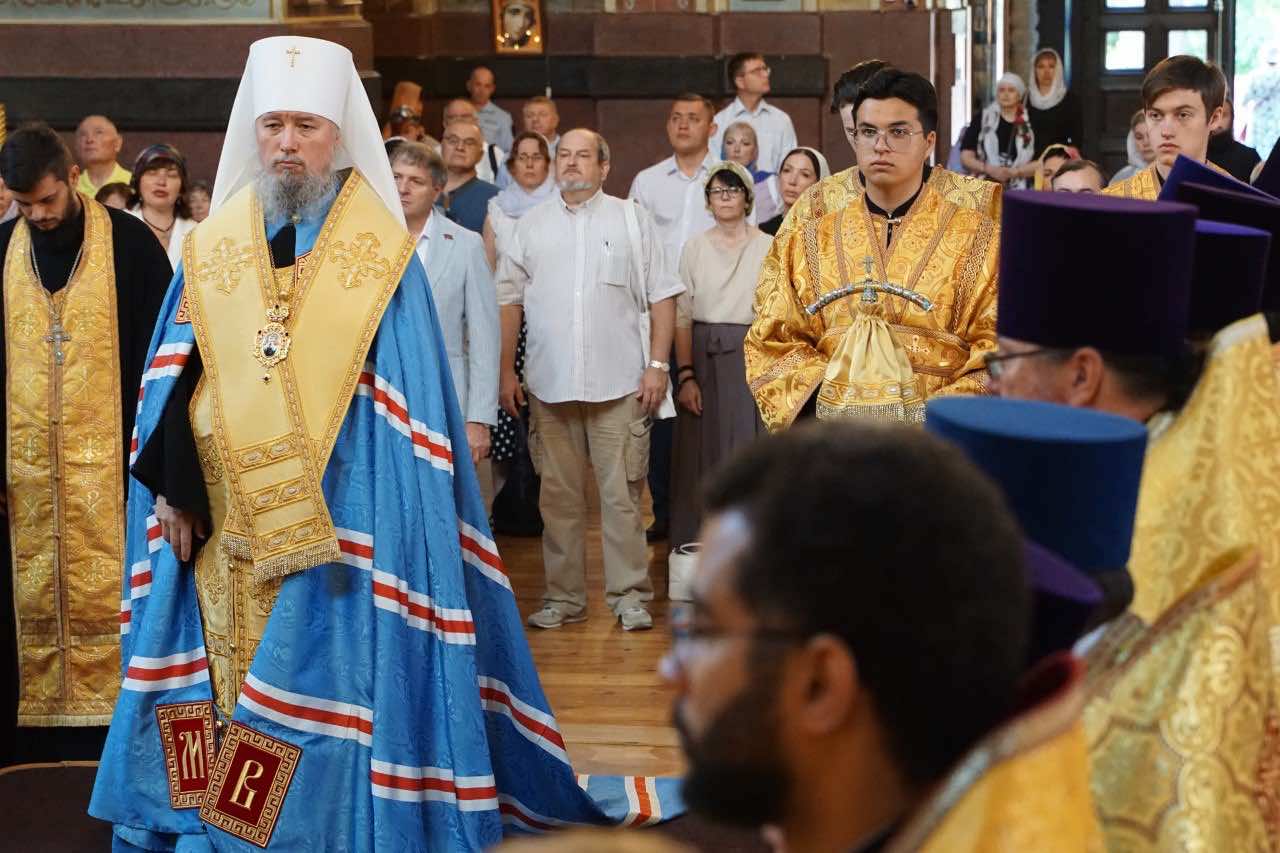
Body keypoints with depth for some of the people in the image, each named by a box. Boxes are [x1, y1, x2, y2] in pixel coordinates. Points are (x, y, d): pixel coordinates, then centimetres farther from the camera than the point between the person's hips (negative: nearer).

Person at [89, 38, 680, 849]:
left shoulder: (382, 254, -1)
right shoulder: (215, 245, 7)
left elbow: (408, 402, -4)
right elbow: (175, 377, 6)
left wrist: (393, 515, -10)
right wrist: (173, 489, -3)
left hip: (337, 521, -3)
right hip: (221, 522, 3)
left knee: (328, 684, -3)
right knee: (225, 681, 8)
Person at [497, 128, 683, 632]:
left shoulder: (632, 220, 6)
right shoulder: (531, 226, 12)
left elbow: (662, 297, 4)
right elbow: (508, 300, 12)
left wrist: (657, 365, -4)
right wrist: (506, 372, 6)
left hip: (619, 382, -2)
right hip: (549, 383, 2)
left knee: (621, 495, -2)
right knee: (559, 497, 7)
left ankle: (630, 595, 6)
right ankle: (563, 597, 15)